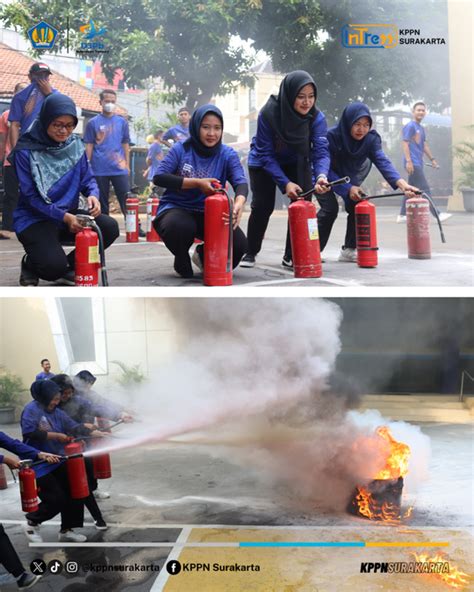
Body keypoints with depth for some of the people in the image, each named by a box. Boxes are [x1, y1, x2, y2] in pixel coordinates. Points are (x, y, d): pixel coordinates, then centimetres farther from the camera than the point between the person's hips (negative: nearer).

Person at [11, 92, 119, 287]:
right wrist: (64, 217, -26)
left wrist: (93, 195, -20)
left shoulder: (75, 145, 3)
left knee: (109, 227, -20)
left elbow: (87, 178, 6)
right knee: (54, 266, -29)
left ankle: (69, 266, 3)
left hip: (69, 214, 5)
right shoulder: (25, 150, -12)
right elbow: (30, 196, -15)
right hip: (35, 219, -5)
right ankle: (30, 265, 10)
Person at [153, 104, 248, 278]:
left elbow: (240, 182, -18)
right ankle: (182, 261, 0)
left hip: (208, 212, 3)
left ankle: (204, 256, 15)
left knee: (239, 244, -21)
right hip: (176, 208, -2)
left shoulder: (227, 154, -2)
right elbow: (159, 177, -14)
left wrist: (239, 203, -43)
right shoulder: (181, 149, -5)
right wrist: (197, 183, -23)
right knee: (181, 227, -39)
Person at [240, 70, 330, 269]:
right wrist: (285, 183, -39)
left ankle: (292, 256, 5)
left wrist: (321, 175, -53)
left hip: (297, 163, 2)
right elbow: (266, 154, -28)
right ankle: (250, 253, 15)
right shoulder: (269, 113, -31)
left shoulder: (317, 117, -25)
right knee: (262, 206, -9)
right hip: (263, 163, -2)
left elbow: (320, 151, -30)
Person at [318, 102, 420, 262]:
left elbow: (383, 162, -38)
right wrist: (348, 188, -37)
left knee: (356, 204, -10)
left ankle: (348, 250, 4)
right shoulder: (332, 136, -35)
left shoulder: (371, 139, -24)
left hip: (347, 176, 5)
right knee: (330, 207, -21)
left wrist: (402, 184, -54)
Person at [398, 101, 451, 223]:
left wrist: (432, 159, 20)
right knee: (425, 190, -10)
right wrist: (408, 161, -22)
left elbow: (424, 145, 24)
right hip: (413, 163, -10)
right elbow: (405, 143, -15)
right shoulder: (410, 126, -9)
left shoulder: (421, 128, 19)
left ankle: (402, 215, 14)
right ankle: (437, 214, -12)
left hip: (418, 163, 10)